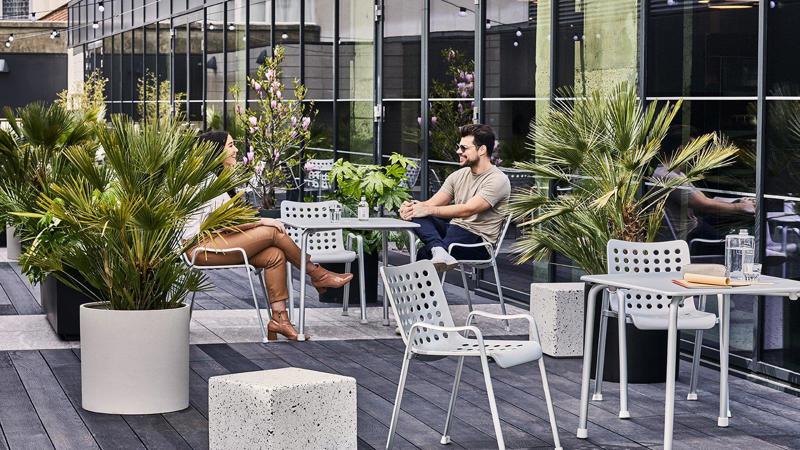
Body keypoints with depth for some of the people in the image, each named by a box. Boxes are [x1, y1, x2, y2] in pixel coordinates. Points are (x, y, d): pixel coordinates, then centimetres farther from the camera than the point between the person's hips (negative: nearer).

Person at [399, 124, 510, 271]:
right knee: (415, 214, -23)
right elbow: (432, 203, 6)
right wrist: (411, 206, -17)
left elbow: (468, 209, -22)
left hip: (478, 241, -8)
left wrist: (429, 210, -25)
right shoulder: (459, 175, 14)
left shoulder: (498, 180, -11)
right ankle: (438, 250, -44)